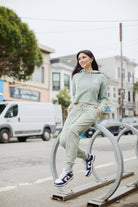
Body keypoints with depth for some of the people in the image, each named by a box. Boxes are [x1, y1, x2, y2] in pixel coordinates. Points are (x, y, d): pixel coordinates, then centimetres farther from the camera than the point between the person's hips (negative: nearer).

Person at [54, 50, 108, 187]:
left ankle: (67, 171, -26)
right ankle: (87, 157, 12)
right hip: (75, 109, 4)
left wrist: (99, 109, -4)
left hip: (90, 109, -4)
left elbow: (104, 98, 16)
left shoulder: (100, 77, 12)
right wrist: (71, 106, 9)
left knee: (72, 130, -33)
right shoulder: (76, 76, 19)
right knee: (63, 140, -16)